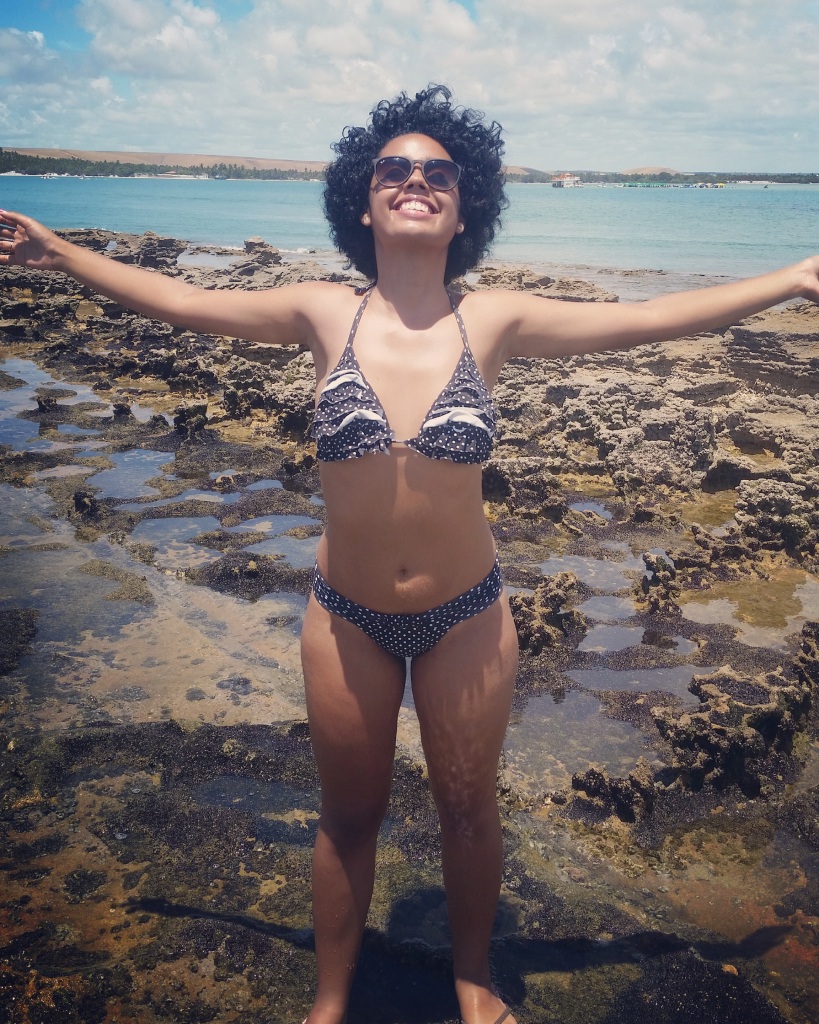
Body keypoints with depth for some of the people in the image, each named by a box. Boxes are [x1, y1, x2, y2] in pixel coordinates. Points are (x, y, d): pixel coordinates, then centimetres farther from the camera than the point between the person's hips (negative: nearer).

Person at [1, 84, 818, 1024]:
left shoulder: (494, 321, -8)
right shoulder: (325, 315, -7)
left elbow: (645, 318, -7)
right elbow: (179, 302, 1)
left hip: (467, 614, 0)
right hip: (346, 618, 0)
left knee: (467, 811, 19)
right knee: (348, 816, 18)